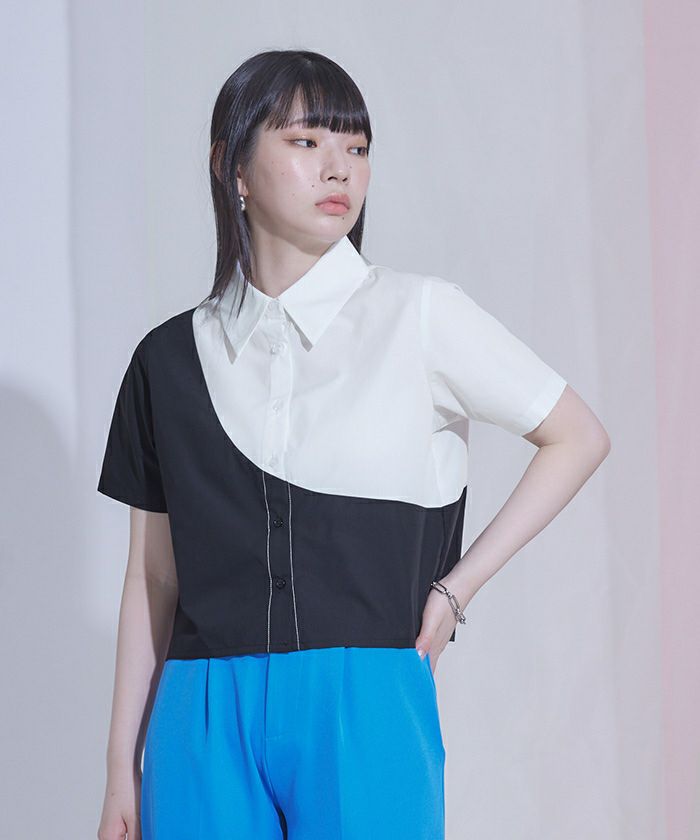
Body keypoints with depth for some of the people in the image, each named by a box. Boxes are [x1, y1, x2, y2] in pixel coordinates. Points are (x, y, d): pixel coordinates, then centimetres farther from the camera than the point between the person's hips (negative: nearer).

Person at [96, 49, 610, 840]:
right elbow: (151, 581, 12)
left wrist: (455, 588, 3)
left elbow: (578, 437, 9)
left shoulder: (420, 315, 2)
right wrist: (121, 769, 10)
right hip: (205, 722, 2)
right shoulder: (172, 358, 9)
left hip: (365, 712, -2)